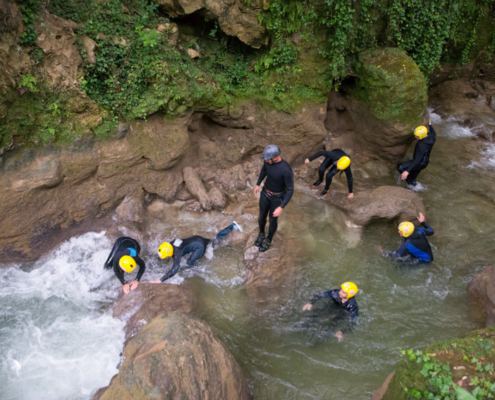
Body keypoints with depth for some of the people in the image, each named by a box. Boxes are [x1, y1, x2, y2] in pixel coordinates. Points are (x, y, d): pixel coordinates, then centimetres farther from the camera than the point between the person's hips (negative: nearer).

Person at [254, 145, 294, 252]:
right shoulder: (268, 160, -20)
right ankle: (261, 234, 53)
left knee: (272, 220, 17)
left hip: (277, 197, -4)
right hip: (265, 193, 5)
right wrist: (258, 184, 16)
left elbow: (290, 190, -29)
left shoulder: (286, 170, -39)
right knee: (262, 216, 21)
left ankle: (269, 240, 47)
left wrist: (281, 208, -32)